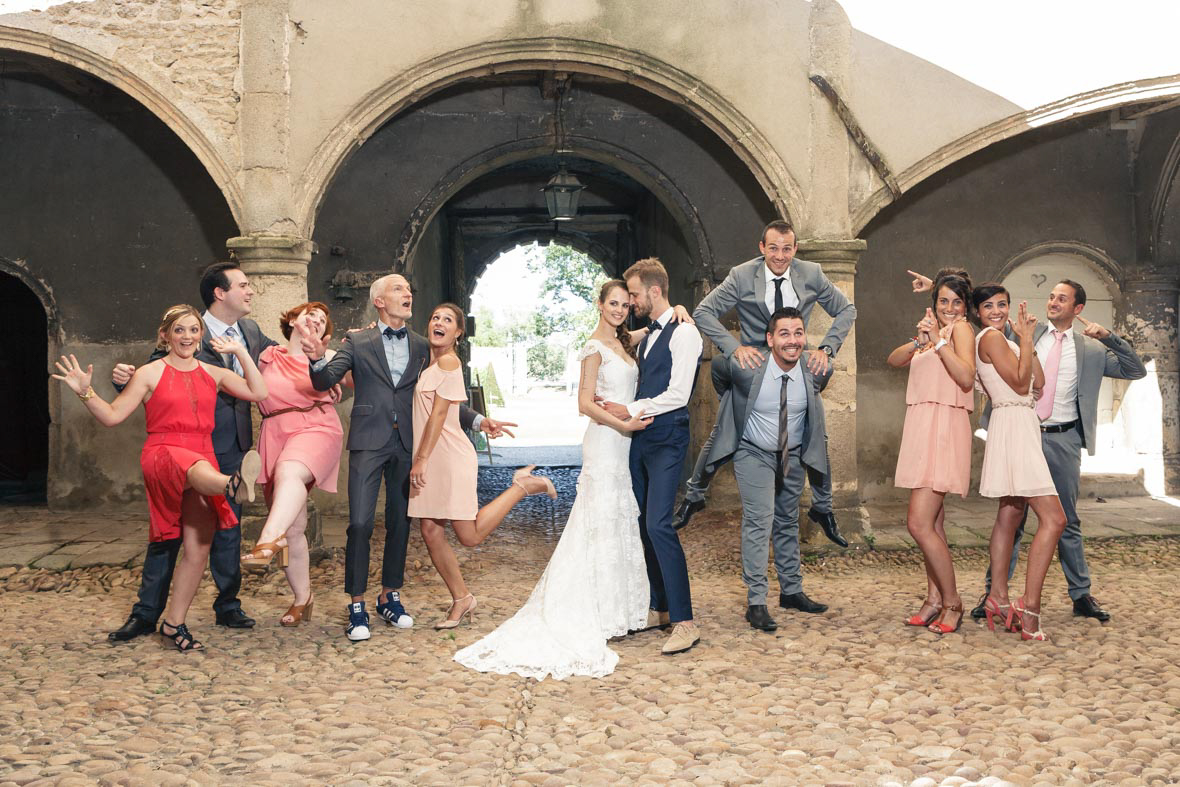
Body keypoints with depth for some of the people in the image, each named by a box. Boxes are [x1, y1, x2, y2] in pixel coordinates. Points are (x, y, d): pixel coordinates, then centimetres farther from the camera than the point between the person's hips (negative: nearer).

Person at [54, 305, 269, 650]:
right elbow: (112, 415, 2)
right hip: (163, 453, -4)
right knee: (191, 465, -43)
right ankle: (233, 485, -79)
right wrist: (85, 392, -14)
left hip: (202, 460, 5)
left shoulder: (213, 374, 15)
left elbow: (258, 392, 6)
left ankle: (174, 622, 9)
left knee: (199, 548, -2)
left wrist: (241, 352, 5)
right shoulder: (150, 374, 6)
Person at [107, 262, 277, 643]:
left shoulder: (251, 331, 5)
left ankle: (228, 607, 23)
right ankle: (146, 613, 12)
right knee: (169, 529, 3)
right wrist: (123, 377, -32)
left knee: (228, 528, 12)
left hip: (232, 448, 5)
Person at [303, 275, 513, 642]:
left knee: (399, 524, 10)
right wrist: (318, 360, -27)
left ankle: (391, 597, 24)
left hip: (407, 445, 3)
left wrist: (477, 420, 5)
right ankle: (357, 605, 3)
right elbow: (324, 382, -5)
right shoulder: (358, 343, 3)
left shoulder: (422, 347, 11)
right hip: (369, 442, -3)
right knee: (360, 524, -9)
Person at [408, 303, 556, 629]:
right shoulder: (428, 362, 14)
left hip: (450, 455, -8)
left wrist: (422, 459, -17)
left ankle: (522, 486, 14)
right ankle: (461, 599, 17)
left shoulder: (448, 362, -12)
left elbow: (438, 414, -15)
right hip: (427, 459, 8)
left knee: (470, 536, -3)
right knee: (430, 531, 4)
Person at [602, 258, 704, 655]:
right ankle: (659, 607, 22)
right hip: (640, 439, 9)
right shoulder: (647, 336, 18)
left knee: (659, 525, -17)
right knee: (646, 525, 12)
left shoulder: (683, 333, -10)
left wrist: (630, 410, -12)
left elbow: (677, 395, -17)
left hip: (666, 441, -9)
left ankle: (684, 622, -13)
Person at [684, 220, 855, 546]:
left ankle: (822, 508, 27)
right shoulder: (742, 275, -15)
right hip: (752, 362, -2)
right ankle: (693, 496, 26)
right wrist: (735, 347, -28)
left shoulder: (811, 274, -9)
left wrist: (826, 349, -15)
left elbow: (846, 311, 1)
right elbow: (703, 312, -14)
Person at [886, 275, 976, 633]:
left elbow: (967, 378, -18)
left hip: (944, 428, -8)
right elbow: (894, 360, 10)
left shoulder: (961, 329, -3)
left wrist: (938, 341, -18)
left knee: (919, 523, -13)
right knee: (932, 525, 9)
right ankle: (935, 600, 15)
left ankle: (952, 602, -3)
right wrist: (919, 342, -8)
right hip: (922, 429, 8)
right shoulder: (935, 333, 22)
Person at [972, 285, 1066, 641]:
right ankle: (1029, 608, -17)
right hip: (1013, 424, -11)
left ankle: (998, 598, 16)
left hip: (1018, 428, 11)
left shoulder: (1003, 340, 20)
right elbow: (1020, 384, -14)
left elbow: (1038, 382, 13)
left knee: (1010, 515, 11)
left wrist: (1026, 338, 8)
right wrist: (1025, 338, -9)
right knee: (1053, 518, -14)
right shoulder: (991, 337, -9)